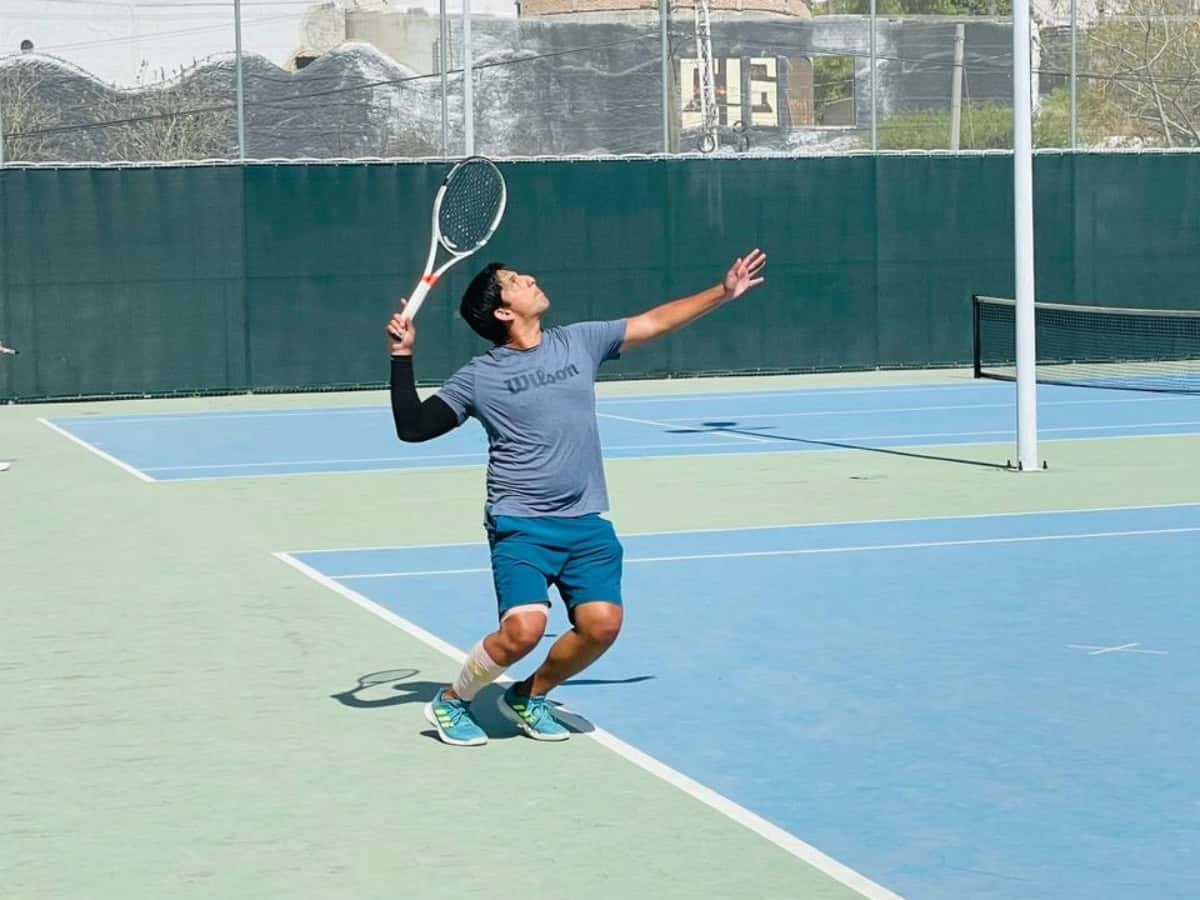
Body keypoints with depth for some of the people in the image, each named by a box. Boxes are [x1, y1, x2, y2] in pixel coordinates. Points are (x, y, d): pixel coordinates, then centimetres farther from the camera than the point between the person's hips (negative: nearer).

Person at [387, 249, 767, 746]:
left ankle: (528, 696, 13)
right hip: (520, 524, -4)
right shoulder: (479, 376, 0)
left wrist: (725, 291, 16)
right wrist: (402, 357, -8)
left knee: (601, 623, -13)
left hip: (586, 523, 4)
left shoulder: (579, 341, 10)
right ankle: (451, 702, 4)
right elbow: (412, 427, 1)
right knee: (524, 628, -22)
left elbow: (654, 321, 16)